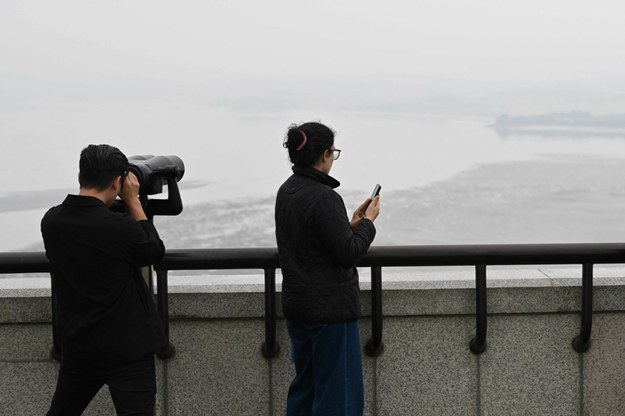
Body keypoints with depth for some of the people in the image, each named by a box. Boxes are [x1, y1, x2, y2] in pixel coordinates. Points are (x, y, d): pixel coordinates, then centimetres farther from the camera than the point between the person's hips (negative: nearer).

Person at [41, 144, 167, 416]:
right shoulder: (119, 227, -22)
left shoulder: (51, 221, -4)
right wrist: (133, 201, -1)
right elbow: (155, 252, -3)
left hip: (77, 348, 6)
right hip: (127, 352, -6)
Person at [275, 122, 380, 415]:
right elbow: (348, 254, -19)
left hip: (297, 304, 9)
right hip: (329, 308, -9)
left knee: (304, 386, 18)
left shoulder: (286, 192, 7)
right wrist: (367, 221, -4)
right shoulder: (323, 197, -21)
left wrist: (352, 222, 12)